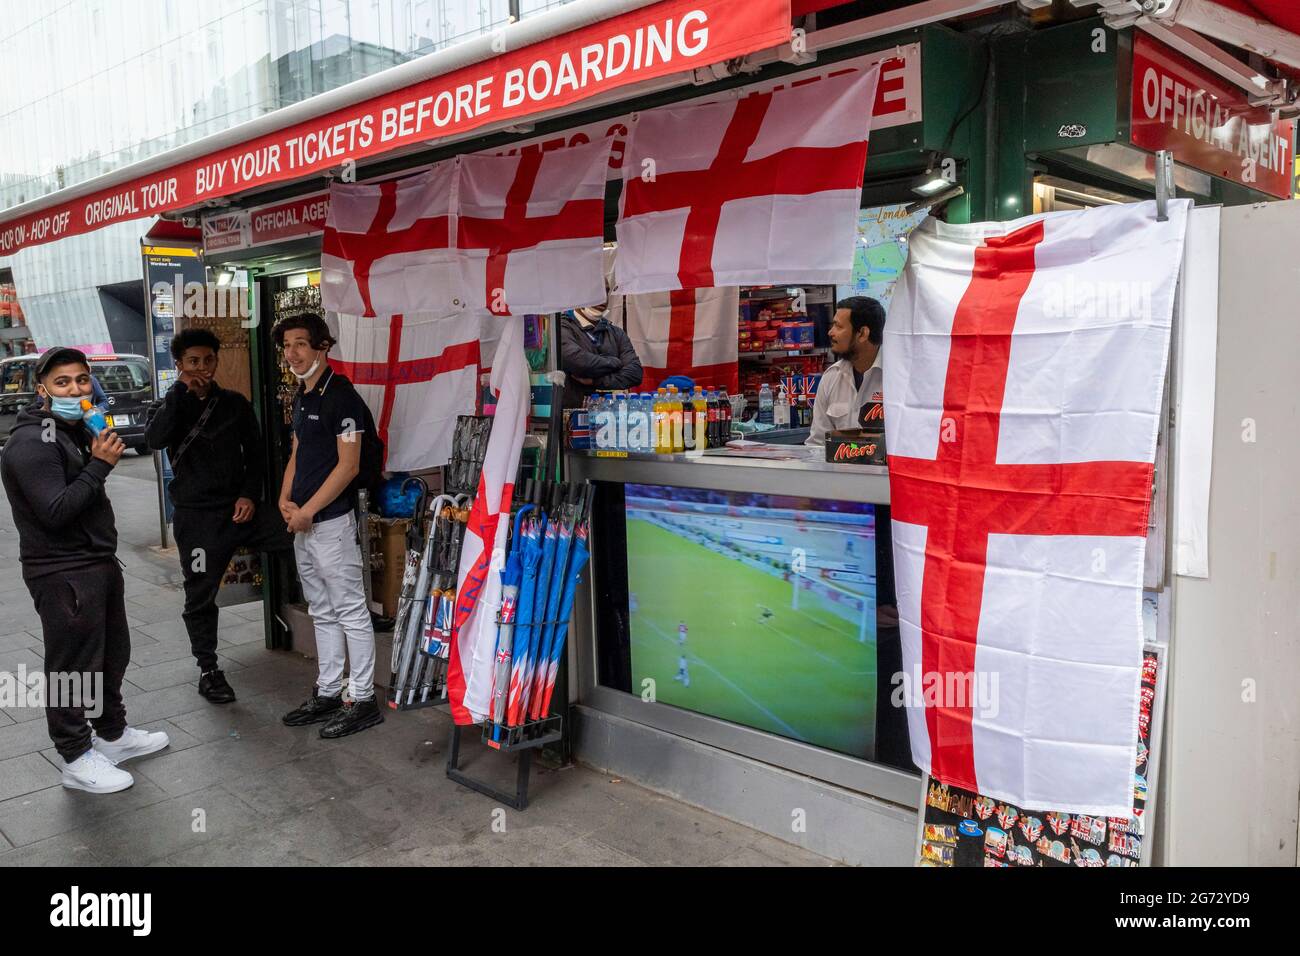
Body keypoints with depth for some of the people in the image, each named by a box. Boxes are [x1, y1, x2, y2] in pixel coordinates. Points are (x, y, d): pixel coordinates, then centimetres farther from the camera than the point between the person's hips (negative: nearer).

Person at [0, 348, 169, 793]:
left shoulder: (78, 431, 13)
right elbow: (54, 511, -25)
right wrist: (99, 465, -23)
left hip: (99, 561, 10)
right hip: (63, 574, -10)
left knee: (112, 656, 19)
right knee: (72, 667, 1)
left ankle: (113, 733, 35)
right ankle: (76, 758, 13)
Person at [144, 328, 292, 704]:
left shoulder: (235, 403, 10)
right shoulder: (168, 407, 5)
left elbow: (254, 454, 12)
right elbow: (155, 439, -18)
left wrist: (250, 495, -3)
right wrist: (182, 390, -16)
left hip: (240, 507, 1)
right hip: (196, 515, -1)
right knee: (201, 596, 5)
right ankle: (208, 669, 21)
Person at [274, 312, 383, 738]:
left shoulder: (341, 395, -13)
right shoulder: (301, 397, 15)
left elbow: (348, 465, -17)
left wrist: (308, 511, -15)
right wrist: (286, 499, 6)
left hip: (332, 520, -9)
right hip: (302, 523, 9)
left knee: (350, 611, -2)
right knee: (322, 613, 16)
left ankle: (363, 701, 6)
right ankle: (327, 694, 26)